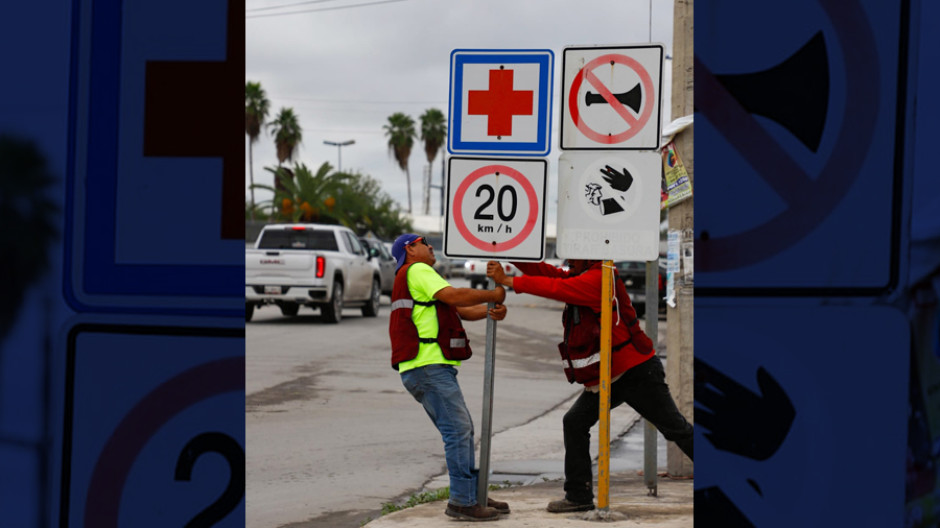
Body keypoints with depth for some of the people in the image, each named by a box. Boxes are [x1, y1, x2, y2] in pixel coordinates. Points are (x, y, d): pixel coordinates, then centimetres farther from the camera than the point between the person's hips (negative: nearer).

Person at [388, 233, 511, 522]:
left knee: (462, 431, 12)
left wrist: (489, 311, -1)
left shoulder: (423, 278, 28)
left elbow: (461, 311, 18)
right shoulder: (417, 271, -3)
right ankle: (461, 501, -14)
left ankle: (472, 496, 15)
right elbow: (453, 296, -18)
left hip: (434, 368, 11)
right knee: (458, 430, -13)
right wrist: (492, 295, -7)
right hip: (428, 366, -11)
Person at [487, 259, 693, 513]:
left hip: (637, 373, -10)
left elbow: (555, 288, -28)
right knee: (575, 423, 3)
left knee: (677, 429, -1)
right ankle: (579, 496, 8)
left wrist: (507, 281, -26)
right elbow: (546, 272, 3)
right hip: (605, 378, 10)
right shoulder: (579, 277, 9)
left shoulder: (599, 279, -20)